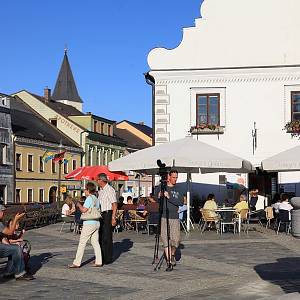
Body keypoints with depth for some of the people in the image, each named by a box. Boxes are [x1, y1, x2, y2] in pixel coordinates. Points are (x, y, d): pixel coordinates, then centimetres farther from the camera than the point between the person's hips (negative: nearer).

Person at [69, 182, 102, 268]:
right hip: (96, 223, 9)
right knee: (95, 242, 10)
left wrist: (79, 205, -2)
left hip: (89, 224, -9)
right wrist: (81, 205, 20)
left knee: (82, 243, -4)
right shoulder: (96, 199, 14)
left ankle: (77, 263, -3)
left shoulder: (89, 198, -12)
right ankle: (98, 262, 9)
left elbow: (84, 210, -20)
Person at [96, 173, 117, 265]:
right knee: (100, 236, 11)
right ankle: (101, 257, 20)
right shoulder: (100, 190, 15)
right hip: (101, 215, 9)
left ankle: (108, 259, 2)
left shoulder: (110, 190, -12)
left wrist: (113, 217, -20)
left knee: (107, 237, -5)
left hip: (108, 214, -9)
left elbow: (114, 205, -15)